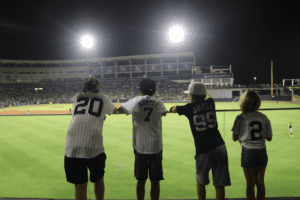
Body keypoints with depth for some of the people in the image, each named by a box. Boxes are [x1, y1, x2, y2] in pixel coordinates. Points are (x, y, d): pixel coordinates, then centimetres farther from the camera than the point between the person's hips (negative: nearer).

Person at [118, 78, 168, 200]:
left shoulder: (135, 101, -1)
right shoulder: (158, 103, 1)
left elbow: (120, 110, 12)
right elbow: (164, 113, 22)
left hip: (139, 146, 1)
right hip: (156, 146, 0)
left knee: (141, 180, 11)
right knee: (155, 182, 7)